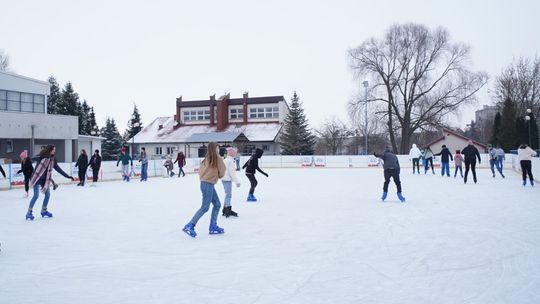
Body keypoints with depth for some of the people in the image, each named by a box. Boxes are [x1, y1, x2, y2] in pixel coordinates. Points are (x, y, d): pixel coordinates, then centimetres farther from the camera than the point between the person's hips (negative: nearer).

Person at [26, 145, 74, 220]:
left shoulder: (52, 160, 4)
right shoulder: (41, 156, -11)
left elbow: (58, 169, 6)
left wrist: (67, 176, 5)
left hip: (44, 179, 7)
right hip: (37, 177, -6)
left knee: (48, 194, 8)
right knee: (36, 195, -12)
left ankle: (43, 211, 24)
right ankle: (29, 212, -2)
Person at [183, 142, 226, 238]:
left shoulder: (207, 158, 11)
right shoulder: (217, 158, -10)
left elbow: (200, 171, 14)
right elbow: (222, 172, -3)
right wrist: (219, 175, 16)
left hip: (205, 183, 8)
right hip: (208, 184, -8)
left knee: (217, 205, 13)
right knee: (205, 207, -7)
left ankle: (213, 227, 15)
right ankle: (189, 226, -9)